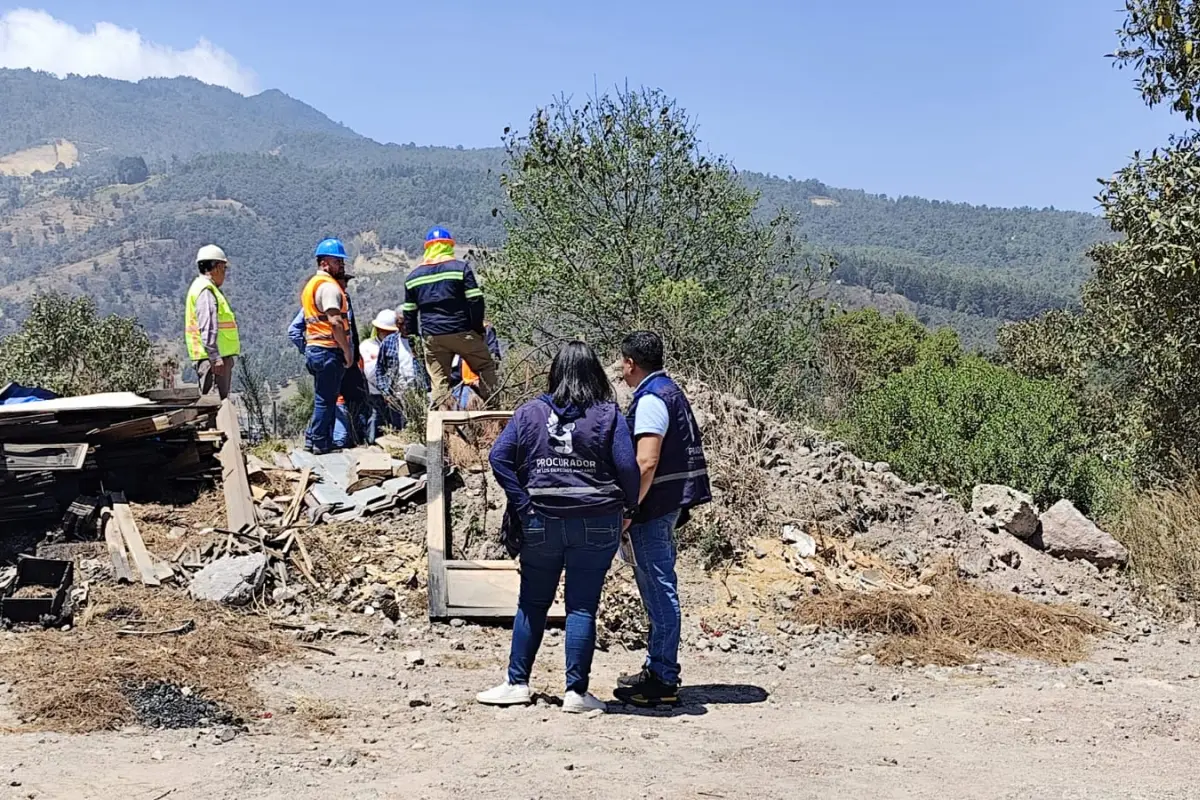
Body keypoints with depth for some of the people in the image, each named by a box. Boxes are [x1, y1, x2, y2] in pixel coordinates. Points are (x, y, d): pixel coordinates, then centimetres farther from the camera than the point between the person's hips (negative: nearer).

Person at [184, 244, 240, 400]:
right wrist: (215, 358, -26)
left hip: (218, 356, 11)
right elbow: (208, 328, -22)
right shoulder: (206, 291, -13)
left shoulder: (206, 288, 21)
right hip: (213, 357, -11)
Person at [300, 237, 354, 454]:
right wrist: (347, 350, -17)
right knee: (326, 399, -3)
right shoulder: (328, 286, -13)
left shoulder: (310, 285, 19)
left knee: (323, 398, 17)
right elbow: (335, 322, -22)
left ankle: (312, 438, 20)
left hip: (313, 347, 10)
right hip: (329, 349, -10)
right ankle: (320, 443, 2)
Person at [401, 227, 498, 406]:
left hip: (431, 336, 3)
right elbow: (475, 301, -9)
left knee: (439, 381, 7)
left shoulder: (413, 277, 10)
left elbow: (409, 312, 12)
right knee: (486, 367, 10)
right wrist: (478, 328, 0)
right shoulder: (460, 268, -4)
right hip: (462, 331, -3)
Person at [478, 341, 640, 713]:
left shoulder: (529, 412, 2)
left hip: (541, 523, 2)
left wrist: (523, 504, -4)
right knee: (582, 606, 3)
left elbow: (499, 457, -4)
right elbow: (627, 467, -10)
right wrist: (629, 507, 6)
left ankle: (517, 683, 18)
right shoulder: (609, 416, -4)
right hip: (596, 524, -2)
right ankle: (576, 691, 5)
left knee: (532, 603, 13)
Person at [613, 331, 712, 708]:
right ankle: (657, 668, 27)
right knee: (657, 588, 17)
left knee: (659, 590, -7)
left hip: (655, 506, -11)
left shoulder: (651, 399, -15)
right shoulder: (670, 390, 17)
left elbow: (646, 463, -23)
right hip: (671, 503, 11)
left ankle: (663, 681, -4)